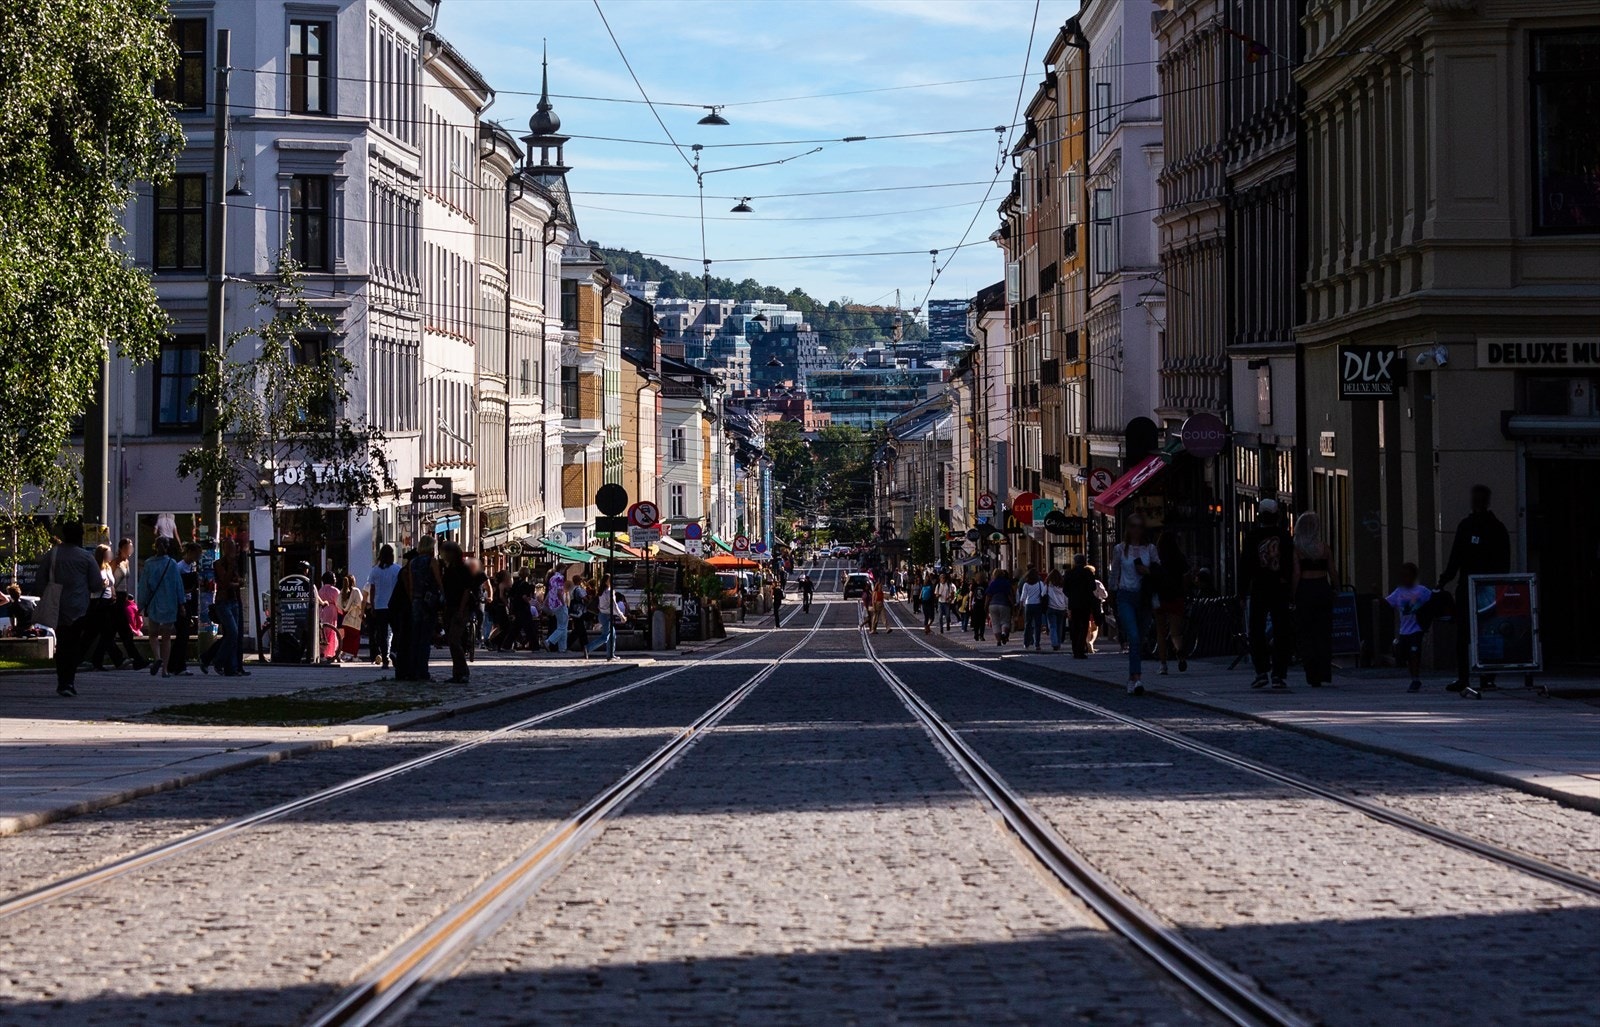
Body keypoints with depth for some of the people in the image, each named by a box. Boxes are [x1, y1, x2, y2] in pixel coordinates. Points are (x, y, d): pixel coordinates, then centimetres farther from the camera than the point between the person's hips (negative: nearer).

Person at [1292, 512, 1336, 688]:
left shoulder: (1297, 548, -3)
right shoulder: (1324, 548, 5)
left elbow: (1296, 573, -9)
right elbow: (1332, 573, 5)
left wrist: (1293, 595, -5)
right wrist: (1333, 592, 15)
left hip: (1305, 589, -3)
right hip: (1323, 589, 3)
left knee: (1306, 634, 3)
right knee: (1324, 633, 9)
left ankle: (1313, 675, -2)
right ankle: (1325, 672, 6)